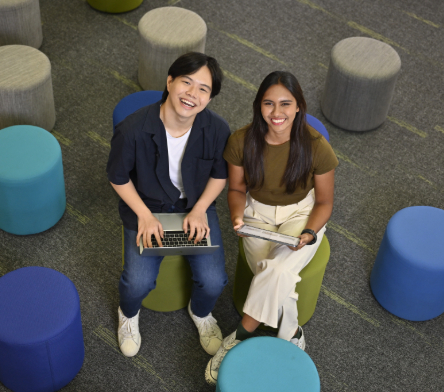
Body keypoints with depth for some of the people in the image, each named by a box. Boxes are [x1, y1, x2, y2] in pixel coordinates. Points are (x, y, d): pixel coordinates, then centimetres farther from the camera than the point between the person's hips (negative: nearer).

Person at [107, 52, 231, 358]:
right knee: (139, 282, -17)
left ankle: (201, 312, 27)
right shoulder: (133, 129, -27)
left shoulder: (217, 130, -20)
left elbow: (220, 175, -1)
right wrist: (144, 215, -16)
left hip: (196, 206, 2)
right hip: (146, 207, -2)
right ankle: (129, 314, 23)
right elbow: (119, 178, -9)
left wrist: (199, 210, -13)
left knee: (213, 281, -12)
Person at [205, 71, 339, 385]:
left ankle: (240, 338, -13)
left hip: (301, 215, -1)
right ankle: (291, 337, 1)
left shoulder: (316, 146, -19)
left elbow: (324, 202, -6)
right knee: (279, 279, -26)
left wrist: (308, 235, -23)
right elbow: (237, 188, 2)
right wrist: (237, 215, -19)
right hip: (258, 215, 2)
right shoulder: (242, 141, -15)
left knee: (277, 271, -31)